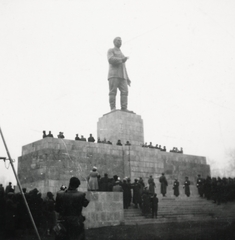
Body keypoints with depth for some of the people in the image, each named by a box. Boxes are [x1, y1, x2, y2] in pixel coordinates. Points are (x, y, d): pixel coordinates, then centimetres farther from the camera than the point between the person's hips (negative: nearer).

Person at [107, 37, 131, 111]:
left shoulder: (121, 54, 33)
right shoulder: (110, 50, 12)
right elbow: (111, 60, -10)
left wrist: (127, 78, 17)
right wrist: (121, 60, -19)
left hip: (122, 76, 6)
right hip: (113, 74, -6)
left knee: (125, 91, -11)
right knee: (113, 92, -14)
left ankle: (124, 109, -19)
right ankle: (113, 109, -18)